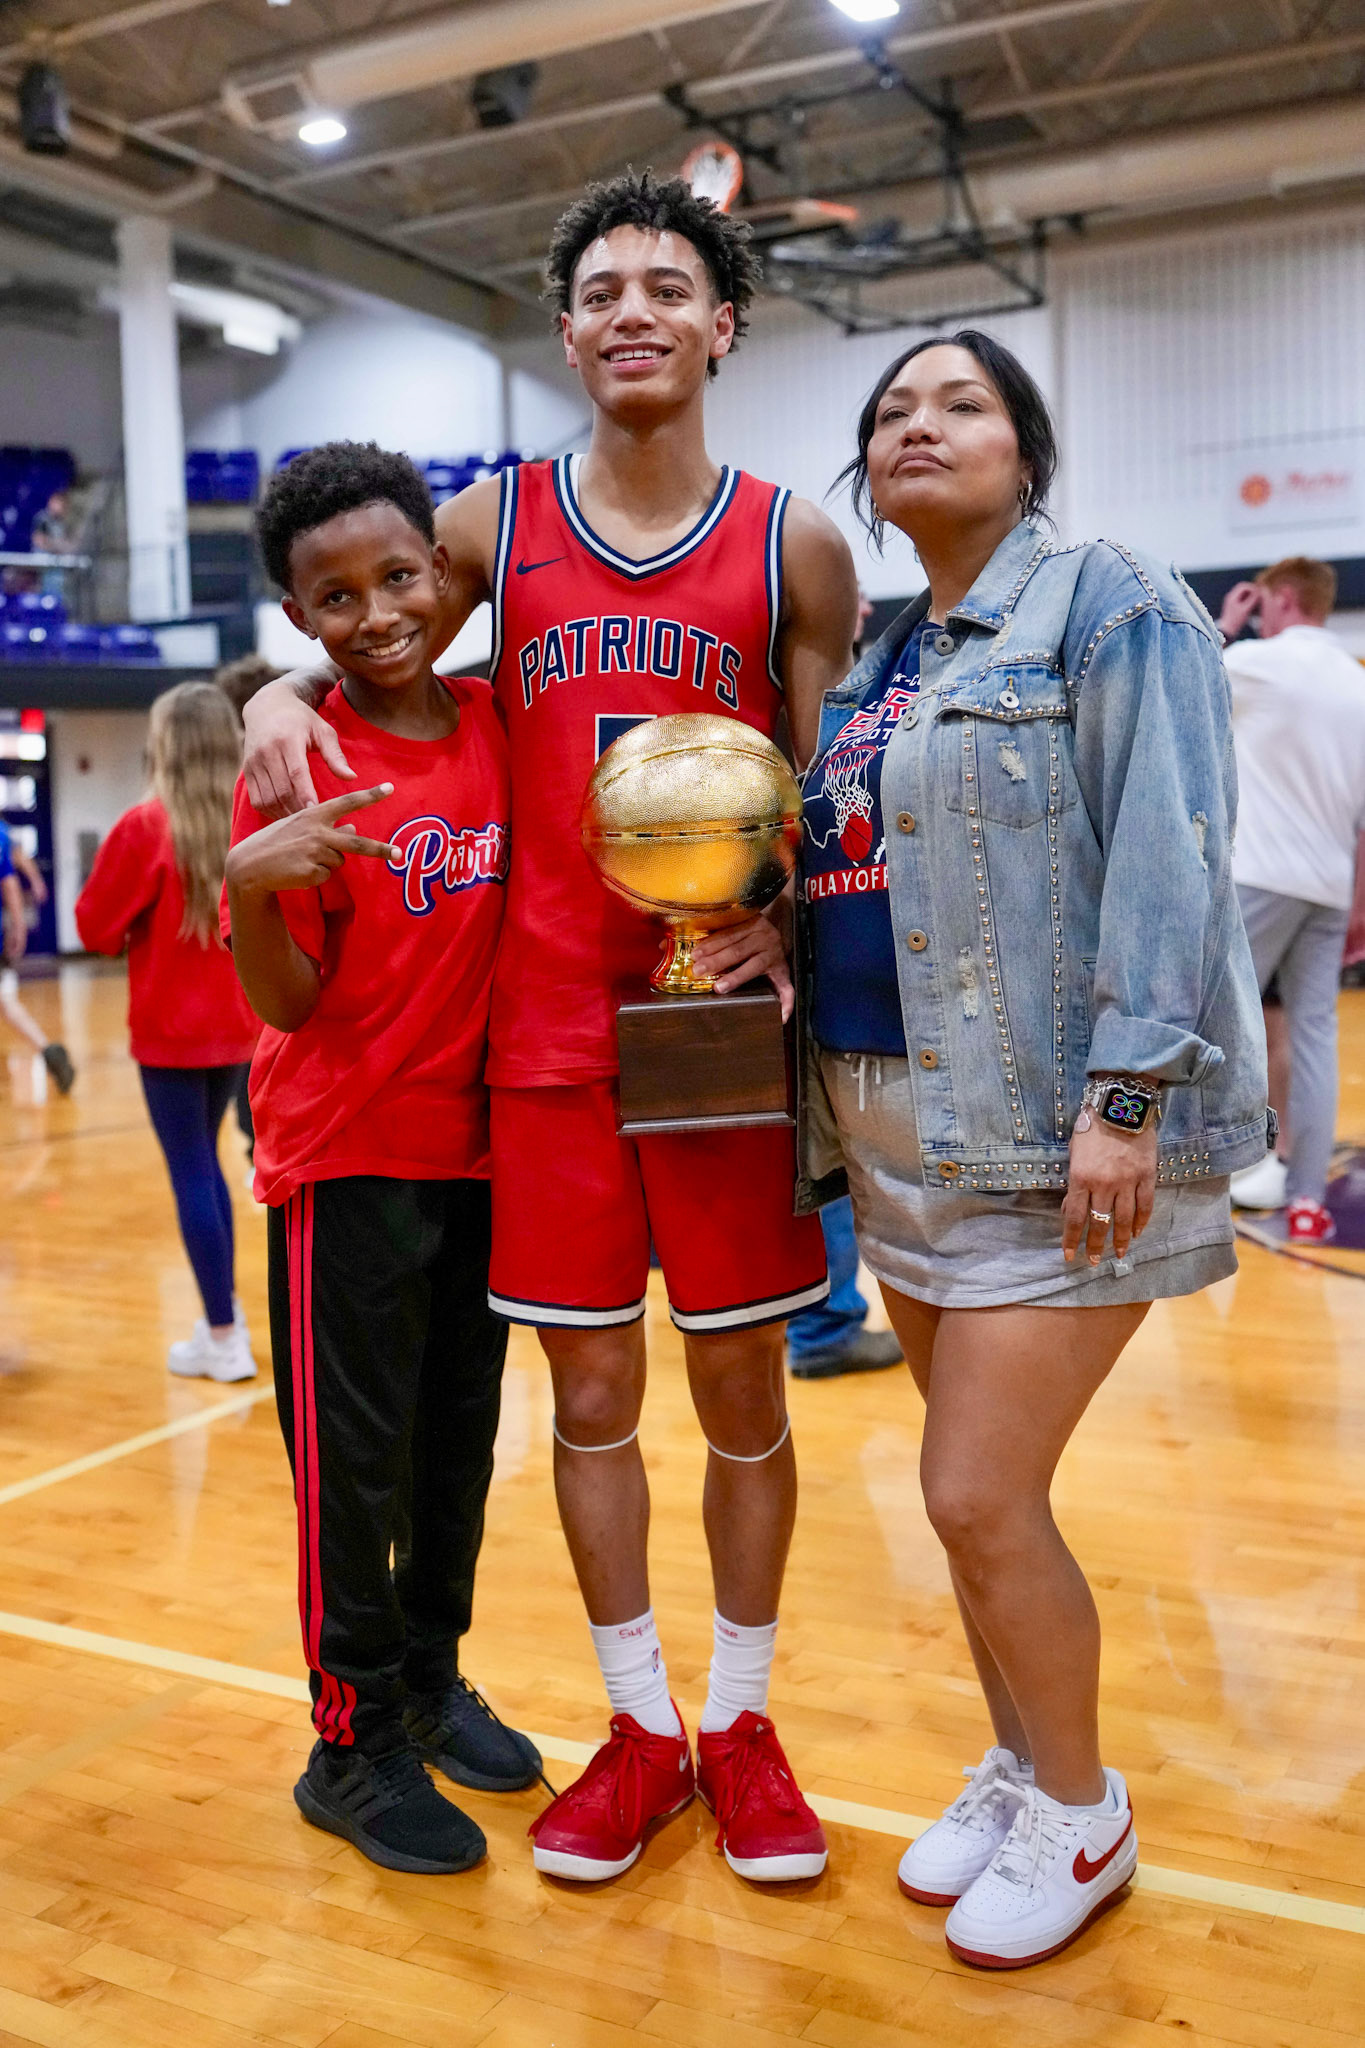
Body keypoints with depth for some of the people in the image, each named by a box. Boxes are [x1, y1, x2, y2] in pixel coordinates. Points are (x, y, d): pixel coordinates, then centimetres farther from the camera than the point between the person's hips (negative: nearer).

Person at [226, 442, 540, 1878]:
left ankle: (431, 1684, 36)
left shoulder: (499, 726, 1)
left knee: (458, 1438, 16)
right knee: (353, 1457, 4)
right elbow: (287, 1002, -13)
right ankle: (353, 1743, 22)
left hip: (479, 1143, 5)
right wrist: (248, 879, -32)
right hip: (346, 1155, -5)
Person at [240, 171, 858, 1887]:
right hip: (549, 1027, 1)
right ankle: (642, 1727, 27)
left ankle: (740, 1722, 27)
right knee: (590, 1394, 8)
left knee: (741, 1391, 7)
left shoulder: (797, 548, 3)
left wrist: (781, 925, -16)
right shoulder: (495, 524, 6)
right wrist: (285, 690, -8)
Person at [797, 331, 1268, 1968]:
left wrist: (1128, 1097, -22)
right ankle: (1015, 1763, 36)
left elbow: (1167, 856, -15)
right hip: (905, 1134, 7)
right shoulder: (874, 667, 15)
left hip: (1052, 1137, -7)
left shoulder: (1108, 605, -5)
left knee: (980, 1497, -4)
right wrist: (836, 1113, 6)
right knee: (974, 1489, 15)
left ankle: (1079, 1815, 20)